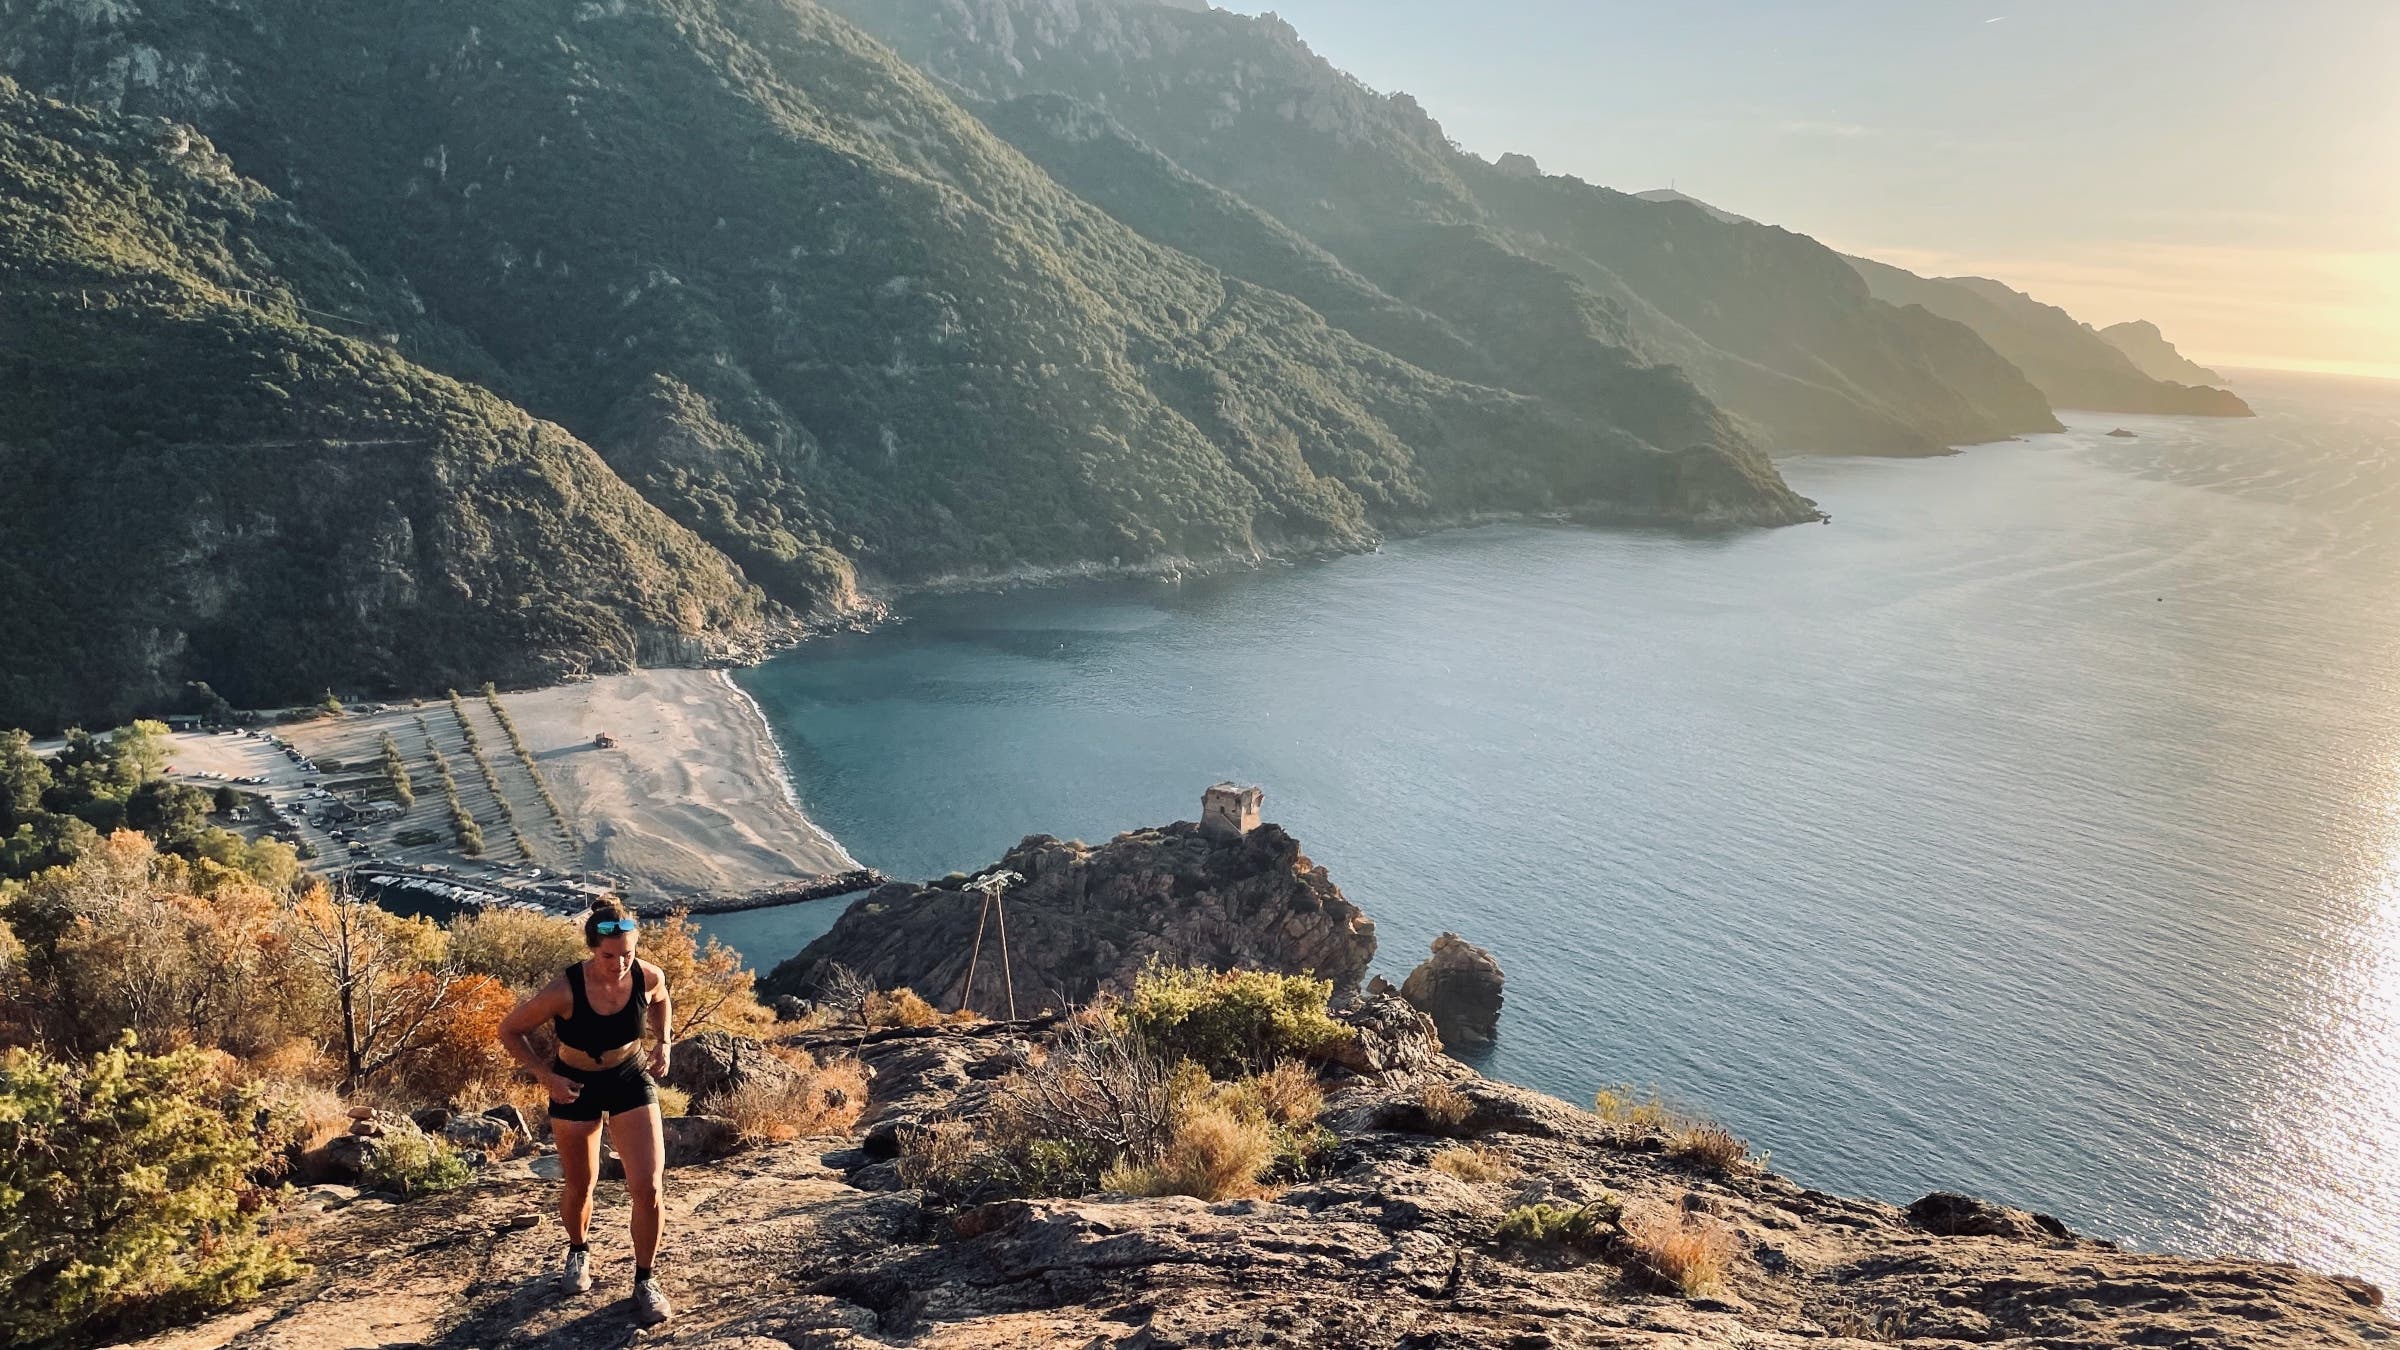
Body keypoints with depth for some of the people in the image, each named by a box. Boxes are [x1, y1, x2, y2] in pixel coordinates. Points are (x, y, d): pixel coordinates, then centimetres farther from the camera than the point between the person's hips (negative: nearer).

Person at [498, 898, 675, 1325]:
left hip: (632, 1080, 1)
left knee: (647, 1187, -10)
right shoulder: (565, 991, -30)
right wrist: (545, 1076, -18)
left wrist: (664, 1043, -7)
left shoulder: (649, 977, -21)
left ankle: (645, 1281, 11)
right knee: (579, 1188, 16)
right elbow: (510, 1031, -14)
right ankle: (578, 1252, 49)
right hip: (576, 1086, -1)